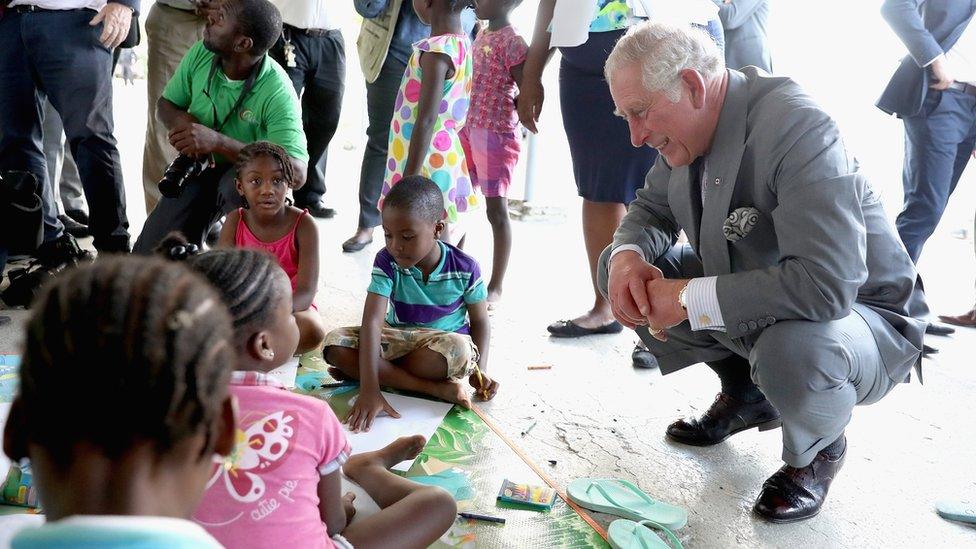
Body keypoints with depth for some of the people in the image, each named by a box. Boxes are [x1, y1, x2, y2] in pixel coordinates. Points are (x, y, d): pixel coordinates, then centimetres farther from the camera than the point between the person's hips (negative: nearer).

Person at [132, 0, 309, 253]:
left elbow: (296, 173, -38)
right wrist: (182, 121, -22)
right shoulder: (201, 54, -12)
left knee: (237, 187, -40)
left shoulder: (277, 91, -28)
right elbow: (165, 105, 5)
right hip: (196, 168, 4)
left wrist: (217, 142, -42)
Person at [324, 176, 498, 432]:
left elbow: (479, 322, -1)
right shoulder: (387, 262, -14)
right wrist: (369, 389, -38)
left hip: (446, 340, -2)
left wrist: (481, 370, -19)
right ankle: (435, 388, -28)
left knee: (457, 350, -40)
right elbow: (372, 321, -26)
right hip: (398, 338, 3)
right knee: (335, 344, -25)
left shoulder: (465, 268, -13)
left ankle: (366, 372, -17)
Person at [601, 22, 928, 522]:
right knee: (621, 266, -2)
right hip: (749, 300, 8)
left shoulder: (795, 127, -30)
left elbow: (827, 284, -39)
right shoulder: (687, 125, -5)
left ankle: (818, 450, -1)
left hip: (858, 315, -7)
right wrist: (628, 255, -15)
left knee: (791, 348, -41)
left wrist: (688, 298, -34)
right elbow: (650, 210, 9)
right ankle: (745, 395, 15)